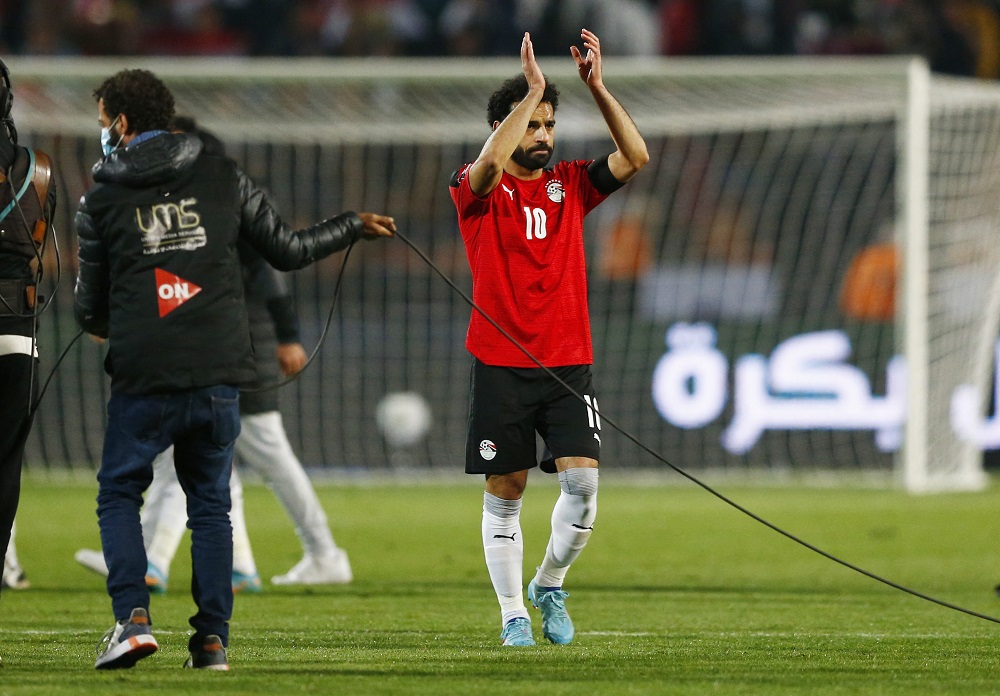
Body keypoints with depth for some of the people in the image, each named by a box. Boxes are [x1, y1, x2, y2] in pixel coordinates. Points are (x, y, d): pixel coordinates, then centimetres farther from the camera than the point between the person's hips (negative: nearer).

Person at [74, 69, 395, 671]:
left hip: (144, 378, -2)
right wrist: (354, 227, 31)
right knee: (211, 503, 14)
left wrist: (107, 324, 33)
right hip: (220, 373, 2)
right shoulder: (222, 178, 7)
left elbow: (90, 310, 8)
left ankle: (134, 617, -8)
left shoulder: (102, 201, 3)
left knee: (119, 495, 11)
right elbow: (288, 250, 13)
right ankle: (213, 639, 7)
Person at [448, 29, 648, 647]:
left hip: (568, 364, 2)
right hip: (502, 368, -2)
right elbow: (488, 166, -24)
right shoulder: (478, 190, 0)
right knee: (505, 492, 2)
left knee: (583, 479, -11)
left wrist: (597, 86, -10)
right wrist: (531, 91, -23)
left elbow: (635, 157, -2)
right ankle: (513, 614, 12)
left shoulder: (569, 184, 11)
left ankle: (550, 584, 13)